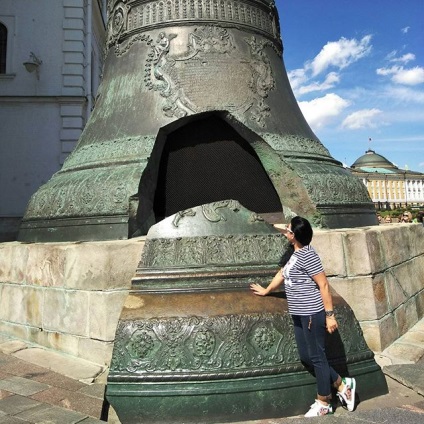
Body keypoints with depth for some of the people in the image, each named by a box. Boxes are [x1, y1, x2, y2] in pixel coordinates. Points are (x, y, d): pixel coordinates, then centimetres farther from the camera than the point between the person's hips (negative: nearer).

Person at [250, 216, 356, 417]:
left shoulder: (307, 255, -18)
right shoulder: (292, 253, 10)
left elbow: (324, 285, -18)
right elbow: (282, 274, 25)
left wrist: (329, 315, -17)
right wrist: (265, 290, 36)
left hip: (313, 314, -9)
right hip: (299, 314, 9)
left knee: (317, 357, 5)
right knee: (306, 357, 14)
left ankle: (323, 403, 23)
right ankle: (343, 385, 29)